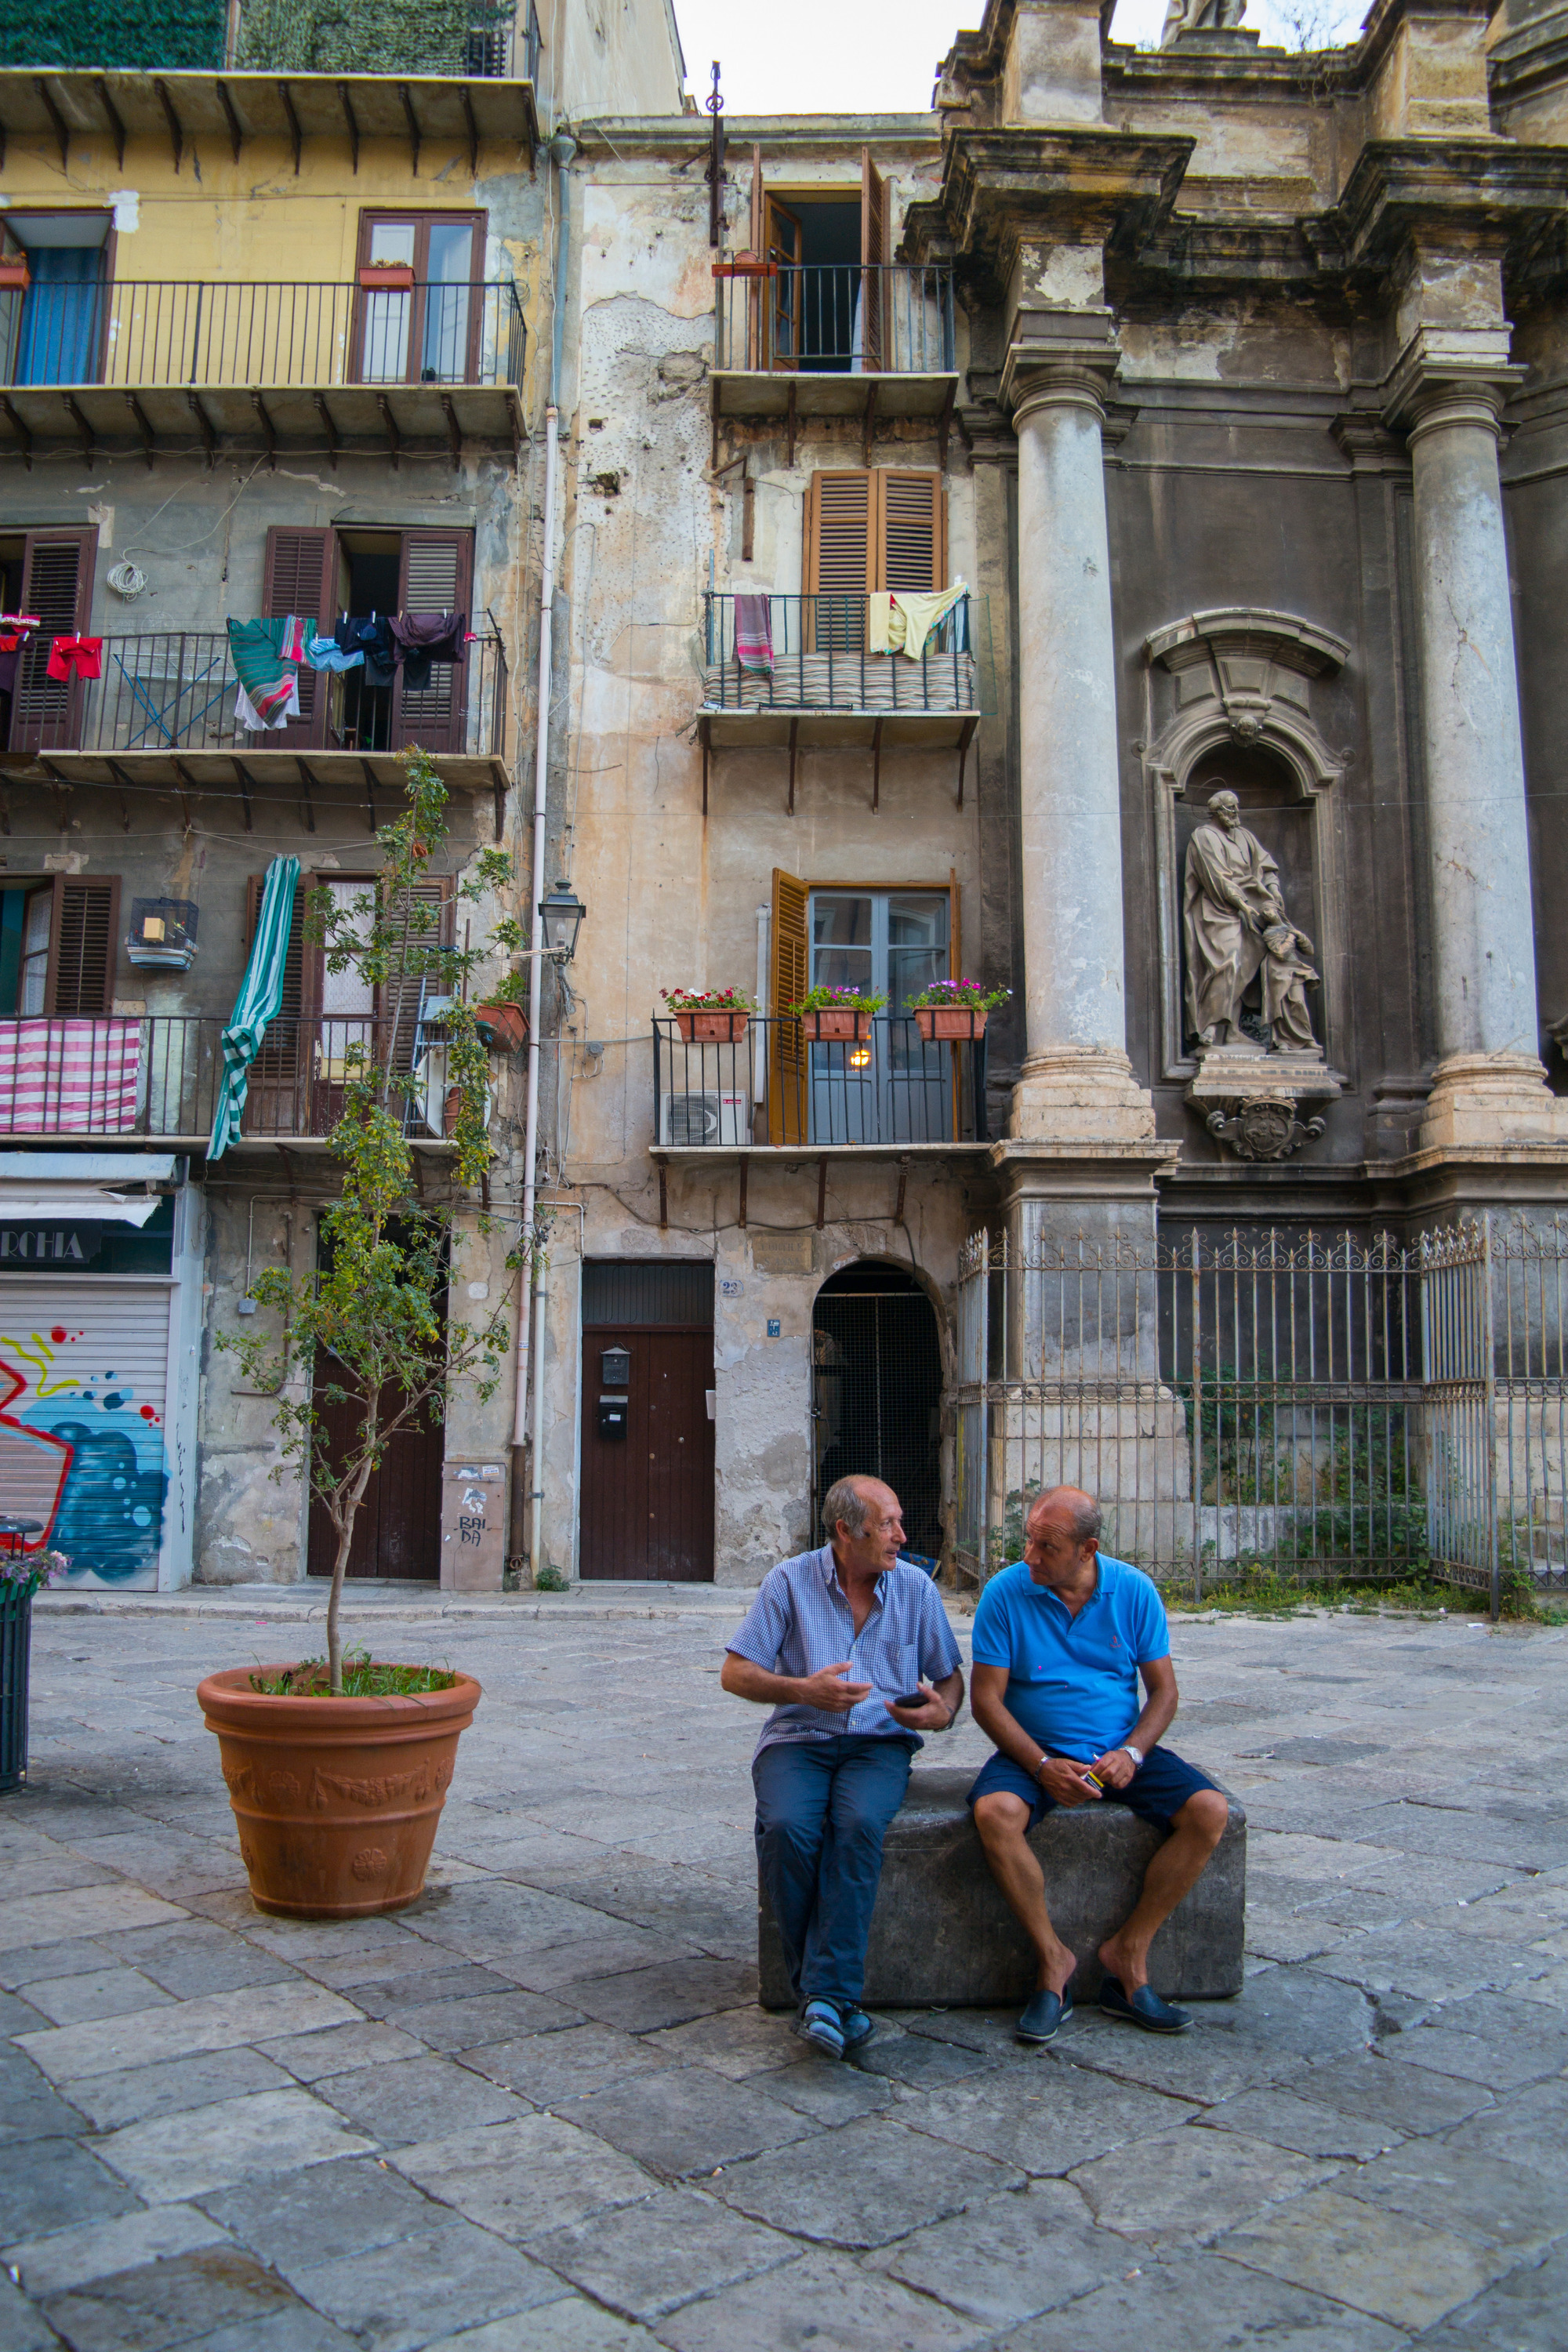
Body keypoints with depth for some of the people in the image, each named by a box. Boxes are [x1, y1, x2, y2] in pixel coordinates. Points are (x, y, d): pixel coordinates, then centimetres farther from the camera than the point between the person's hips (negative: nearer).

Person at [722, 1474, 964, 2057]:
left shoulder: (916, 1587, 7)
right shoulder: (790, 1581, 0)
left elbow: (950, 1676, 14)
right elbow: (735, 1672, -1)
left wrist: (943, 1712, -9)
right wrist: (804, 1690, -17)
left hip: (878, 1743, 1)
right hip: (797, 1740, 0)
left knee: (859, 1825, -33)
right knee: (786, 1828, -32)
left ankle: (827, 1994, -29)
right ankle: (819, 1990, -16)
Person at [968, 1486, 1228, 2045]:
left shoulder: (1133, 1591, -3)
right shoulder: (1005, 1592, -9)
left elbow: (1163, 1690, 2)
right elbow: (986, 1698, -8)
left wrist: (1132, 1753, -16)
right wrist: (1043, 1766, -20)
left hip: (1120, 1750, 2)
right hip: (1035, 1750, -2)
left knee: (1210, 1811, -20)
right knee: (995, 1813, -33)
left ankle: (1128, 1952, -7)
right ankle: (1052, 1957, -11)